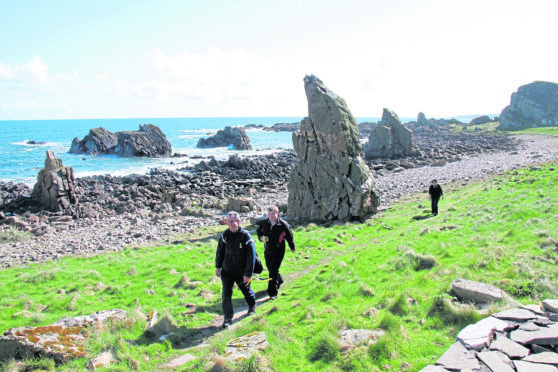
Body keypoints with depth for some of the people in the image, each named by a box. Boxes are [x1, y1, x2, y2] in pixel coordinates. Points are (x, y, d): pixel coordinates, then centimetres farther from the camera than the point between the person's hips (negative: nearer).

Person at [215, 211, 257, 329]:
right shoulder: (225, 235, -5)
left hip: (241, 272, -2)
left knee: (246, 290, 18)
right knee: (226, 294, -4)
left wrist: (247, 274, -15)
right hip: (227, 271, 2)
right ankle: (228, 318, 10)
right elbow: (220, 251, 9)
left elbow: (251, 256, -14)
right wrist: (218, 266, 11)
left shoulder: (246, 236, -17)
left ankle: (252, 306, 48)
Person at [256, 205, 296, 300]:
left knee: (273, 272, -11)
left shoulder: (283, 224, -17)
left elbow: (289, 236, -2)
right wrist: (261, 237, -9)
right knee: (270, 269, 21)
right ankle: (279, 281, 51)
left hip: (278, 252, -5)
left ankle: (273, 293, -1)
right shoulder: (264, 223, -8)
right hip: (267, 251, 5)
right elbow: (258, 230, 13)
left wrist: (292, 248, 11)